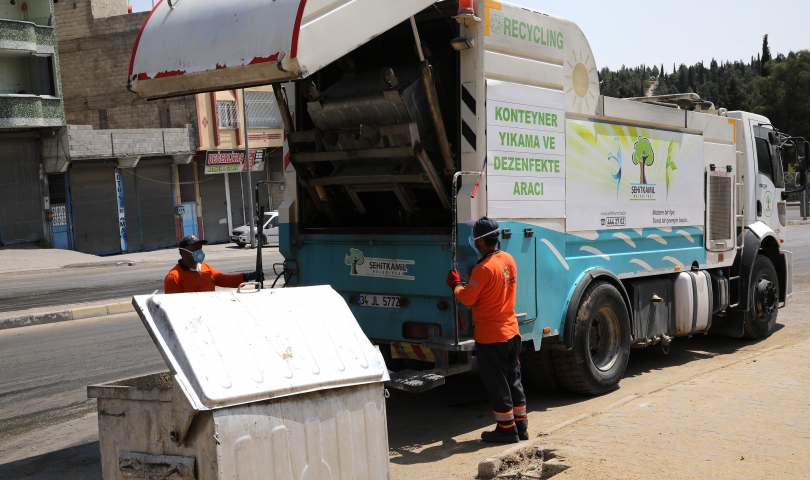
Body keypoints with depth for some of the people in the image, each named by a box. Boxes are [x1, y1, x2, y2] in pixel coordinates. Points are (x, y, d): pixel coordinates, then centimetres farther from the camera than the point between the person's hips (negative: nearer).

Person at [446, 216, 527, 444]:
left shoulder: (484, 269, -22)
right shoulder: (508, 259, 2)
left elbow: (467, 298, -13)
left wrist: (455, 284, 4)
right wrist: (472, 279, 17)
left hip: (490, 337, -8)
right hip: (511, 331, 8)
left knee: (497, 384, 4)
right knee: (513, 380, 16)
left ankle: (506, 429, 12)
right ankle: (521, 425, 24)